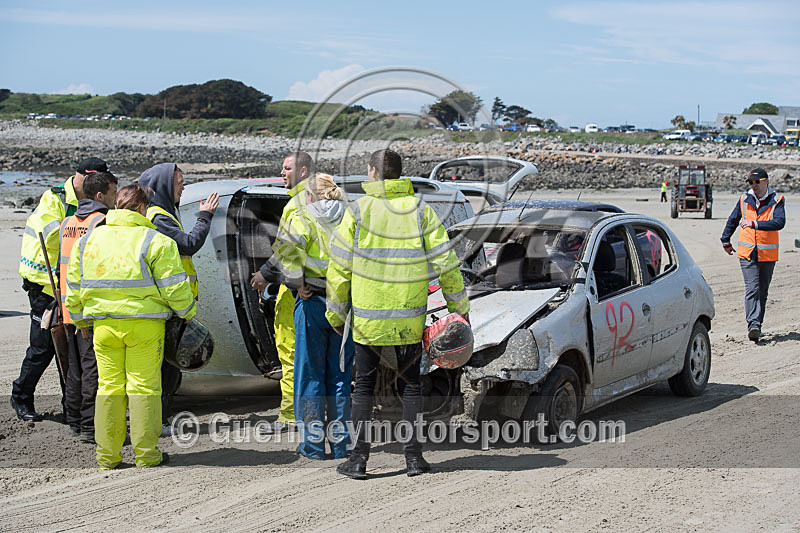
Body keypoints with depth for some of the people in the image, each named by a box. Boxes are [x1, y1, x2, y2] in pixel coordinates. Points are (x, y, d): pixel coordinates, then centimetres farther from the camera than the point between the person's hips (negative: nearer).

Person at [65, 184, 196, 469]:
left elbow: (74, 288, 13)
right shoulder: (155, 241, -7)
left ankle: (107, 456, 13)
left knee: (109, 386, 10)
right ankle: (146, 454, 6)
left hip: (103, 324, 4)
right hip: (144, 322, -4)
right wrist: (188, 312, 9)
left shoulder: (87, 240, 8)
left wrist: (79, 319, 27)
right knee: (144, 386, 2)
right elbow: (174, 286, -8)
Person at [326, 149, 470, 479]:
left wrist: (336, 311, 9)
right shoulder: (421, 210, 0)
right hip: (410, 318, 1)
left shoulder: (358, 210, -4)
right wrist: (459, 307, 6)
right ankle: (413, 456, 11)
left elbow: (340, 266, -2)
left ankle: (359, 458, 8)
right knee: (410, 385, 12)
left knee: (364, 385, 8)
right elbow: (445, 262, -3)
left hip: (367, 316, -1)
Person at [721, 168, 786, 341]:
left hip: (768, 255, 0)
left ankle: (757, 325, 21)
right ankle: (753, 324, -23)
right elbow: (732, 221, 19)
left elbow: (779, 222, -22)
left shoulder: (776, 201, -4)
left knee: (762, 291, 10)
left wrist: (755, 224, -32)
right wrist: (726, 241, 27)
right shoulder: (744, 200, 4)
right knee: (752, 289, -13)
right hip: (747, 253, 0)